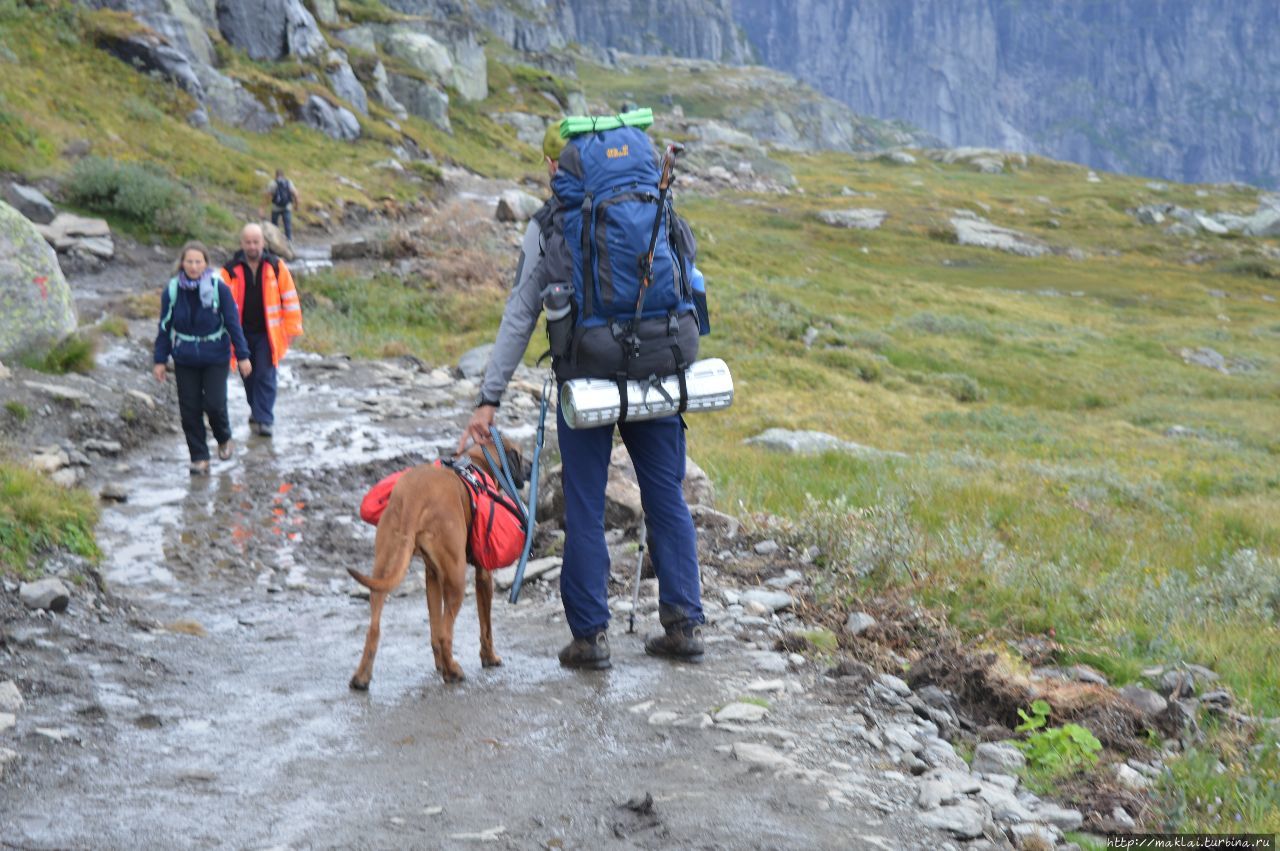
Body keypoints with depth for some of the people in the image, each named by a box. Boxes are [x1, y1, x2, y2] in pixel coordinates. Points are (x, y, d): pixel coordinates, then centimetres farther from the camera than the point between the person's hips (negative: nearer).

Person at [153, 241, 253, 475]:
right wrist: (160, 360, 5)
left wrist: (243, 355, -3)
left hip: (215, 358, -2)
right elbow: (165, 327, 5)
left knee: (214, 404, -9)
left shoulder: (219, 289, -8)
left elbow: (233, 323, -4)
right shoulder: (172, 291, -2)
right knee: (190, 409, 2)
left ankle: (224, 438, 23)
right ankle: (199, 458, 13)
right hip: (185, 360, 2)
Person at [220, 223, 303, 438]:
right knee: (249, 378, 12)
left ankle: (263, 419, -4)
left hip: (267, 333, -2)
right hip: (242, 334, 2)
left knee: (265, 377, -7)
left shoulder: (276, 267, -2)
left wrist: (291, 329, 3)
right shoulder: (231, 270, -2)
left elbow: (289, 298, 4)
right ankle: (258, 411, 32)